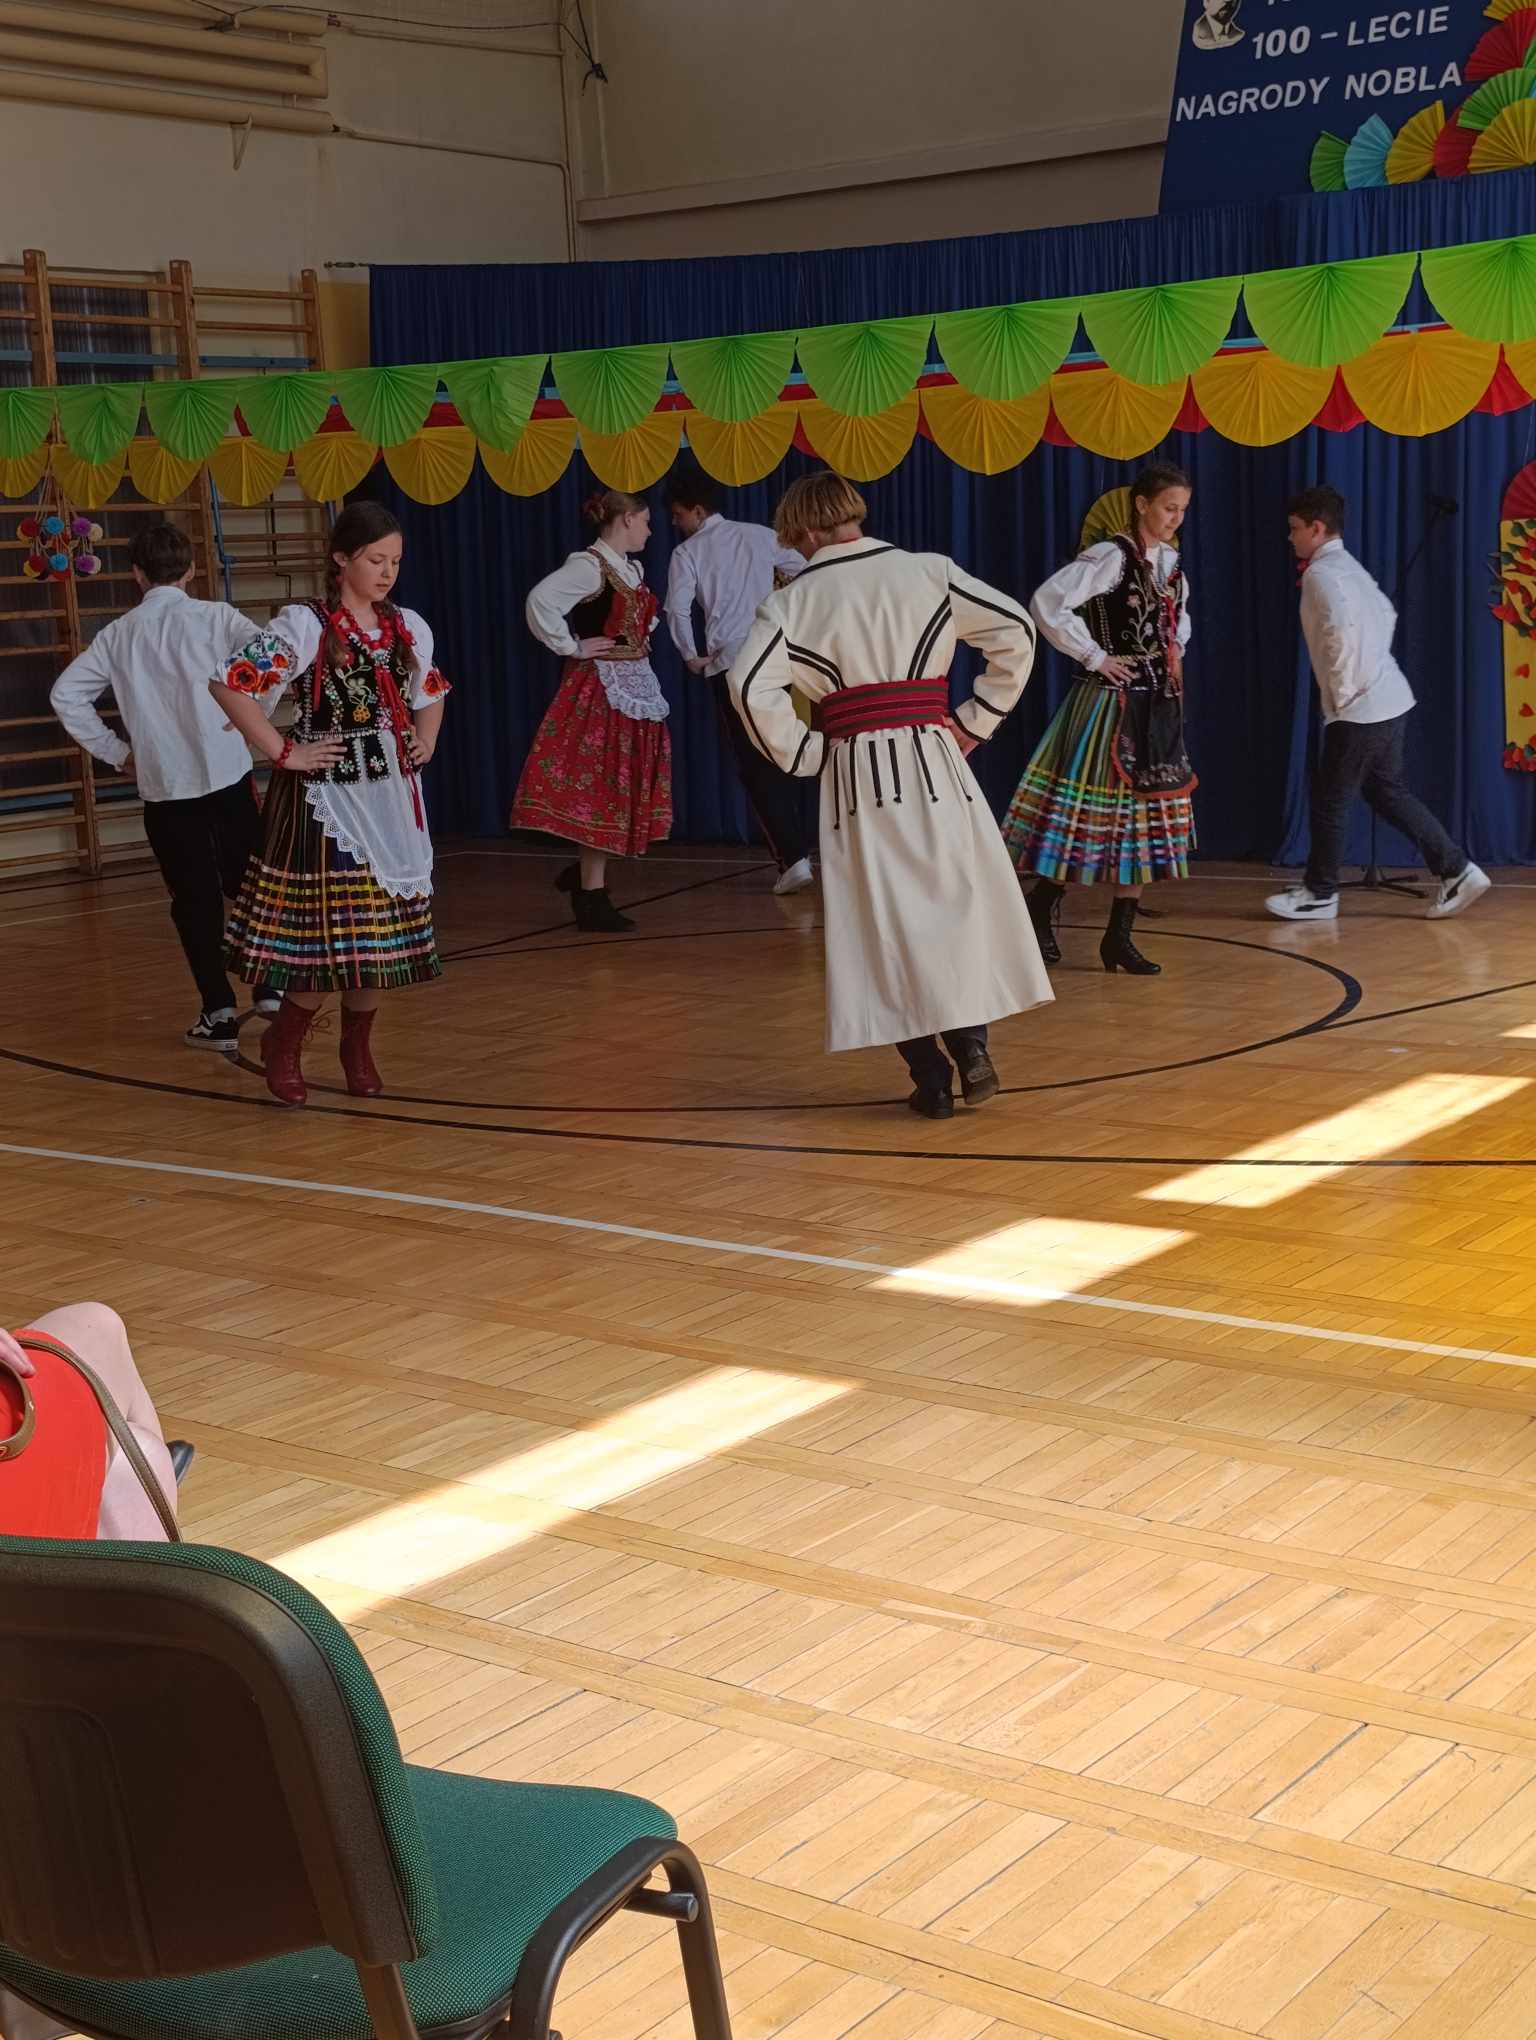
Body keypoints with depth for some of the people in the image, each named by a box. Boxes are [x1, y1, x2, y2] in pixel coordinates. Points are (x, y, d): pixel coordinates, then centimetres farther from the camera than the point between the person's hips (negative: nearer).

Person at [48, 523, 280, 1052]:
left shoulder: (118, 634, 5)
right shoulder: (214, 618, -1)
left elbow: (66, 696, 3)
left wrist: (115, 752, 9)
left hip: (164, 788, 1)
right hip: (228, 776, -1)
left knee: (195, 900, 8)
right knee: (249, 885, 16)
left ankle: (219, 1014, 6)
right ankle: (269, 989, 17)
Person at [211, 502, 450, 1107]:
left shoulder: (409, 627, 10)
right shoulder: (305, 625, -10)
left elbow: (430, 694, 29)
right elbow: (230, 685, -17)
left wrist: (425, 743, 11)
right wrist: (284, 753, -15)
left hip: (392, 797, 6)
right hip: (326, 796, -6)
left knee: (385, 927, 7)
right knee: (331, 927, -9)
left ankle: (358, 1046, 25)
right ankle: (283, 1043, 12)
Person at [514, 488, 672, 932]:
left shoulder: (632, 568, 13)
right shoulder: (589, 566, -14)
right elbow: (541, 600, -29)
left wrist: (640, 642, 12)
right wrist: (572, 648, -19)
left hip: (636, 686, 9)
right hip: (601, 688, -9)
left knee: (622, 789, 11)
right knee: (599, 789, -5)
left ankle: (585, 873, 26)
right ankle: (592, 896, 1)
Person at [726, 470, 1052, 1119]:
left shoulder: (793, 601, 1)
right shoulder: (929, 572, 4)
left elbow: (749, 685, -12)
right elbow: (1015, 632, 3)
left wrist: (802, 755, -1)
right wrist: (975, 721, 9)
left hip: (855, 774, 0)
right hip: (934, 763, 1)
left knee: (885, 927, 5)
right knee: (961, 904, 12)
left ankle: (930, 1077, 6)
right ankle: (970, 1047, 0)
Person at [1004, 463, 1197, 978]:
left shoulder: (1171, 562, 11)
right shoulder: (1112, 557, -13)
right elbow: (1048, 603, -24)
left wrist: (1175, 655, 13)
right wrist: (1095, 657, -18)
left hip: (1158, 707, 8)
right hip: (1112, 703, -8)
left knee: (1146, 821, 7)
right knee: (1095, 818, -5)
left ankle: (1119, 936, 13)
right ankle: (1040, 907, 15)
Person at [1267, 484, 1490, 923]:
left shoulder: (1321, 572, -14)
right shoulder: (1347, 566, 16)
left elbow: (1342, 629, -28)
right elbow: (1385, 615, 26)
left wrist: (1342, 691, -19)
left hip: (1359, 709, -9)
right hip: (1388, 700, 9)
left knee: (1329, 800, 3)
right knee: (1387, 792, 15)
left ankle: (1319, 895, 14)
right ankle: (1457, 870, 12)